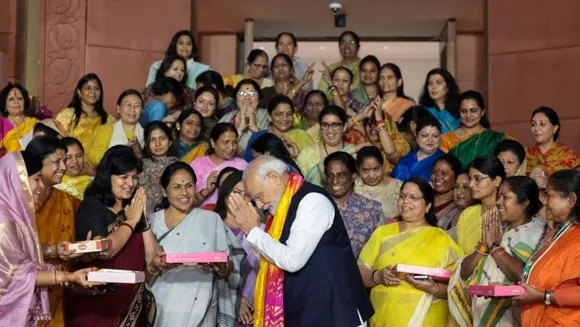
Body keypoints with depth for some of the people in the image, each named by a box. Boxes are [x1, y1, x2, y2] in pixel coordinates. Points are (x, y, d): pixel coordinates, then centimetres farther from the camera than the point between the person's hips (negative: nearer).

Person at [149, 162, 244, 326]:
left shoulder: (212, 220, 2)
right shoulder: (152, 222, 4)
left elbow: (234, 266, 1)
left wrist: (223, 268, -20)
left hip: (200, 312, 0)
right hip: (161, 310, 1)